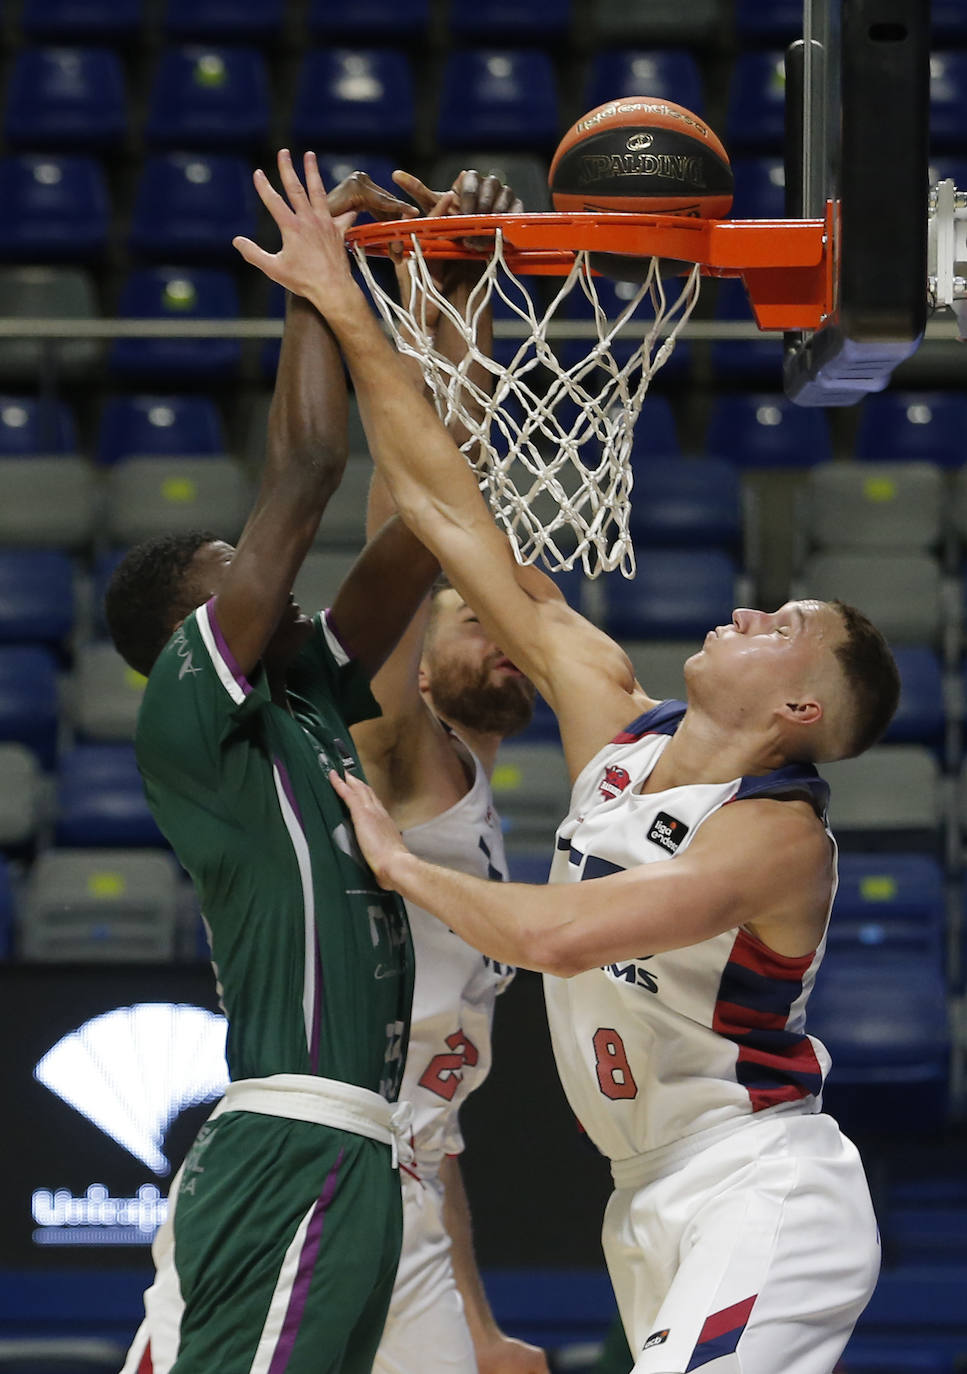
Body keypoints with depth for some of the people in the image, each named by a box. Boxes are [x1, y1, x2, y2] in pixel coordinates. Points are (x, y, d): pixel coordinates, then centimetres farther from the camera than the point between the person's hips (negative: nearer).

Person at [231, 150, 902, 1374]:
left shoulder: (778, 836, -18)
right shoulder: (615, 723, 2)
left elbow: (560, 933, -32)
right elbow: (453, 521, 2)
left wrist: (399, 863, -16)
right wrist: (349, 320, 0)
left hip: (761, 1204, -8)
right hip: (660, 1208, 8)